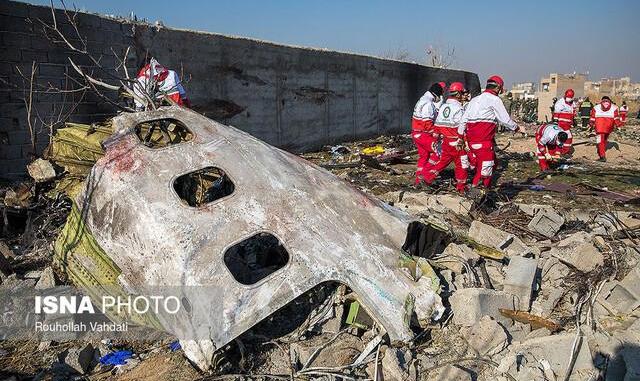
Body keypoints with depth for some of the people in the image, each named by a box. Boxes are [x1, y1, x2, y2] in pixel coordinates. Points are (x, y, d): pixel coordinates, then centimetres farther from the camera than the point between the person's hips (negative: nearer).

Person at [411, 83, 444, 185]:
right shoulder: (428, 103, -18)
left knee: (423, 155, 15)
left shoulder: (422, 100, 16)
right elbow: (427, 123, -23)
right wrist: (434, 133, -17)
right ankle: (425, 173, -2)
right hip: (423, 134, -10)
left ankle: (419, 179, 19)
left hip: (416, 133, 10)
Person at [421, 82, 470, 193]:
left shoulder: (443, 107, 9)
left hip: (445, 141, 7)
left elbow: (437, 125, 11)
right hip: (456, 142, -7)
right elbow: (461, 127, -18)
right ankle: (461, 186, 14)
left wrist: (436, 137, 19)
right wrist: (461, 140, -11)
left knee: (443, 160, 18)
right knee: (461, 163, 6)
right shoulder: (459, 108, -14)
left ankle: (428, 177, 13)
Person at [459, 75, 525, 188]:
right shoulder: (494, 99, -3)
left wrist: (460, 136, 17)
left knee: (492, 161, 20)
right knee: (486, 166, -5)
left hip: (471, 138, 8)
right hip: (484, 140, -8)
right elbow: (505, 120, -2)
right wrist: (518, 128, 14)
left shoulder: (475, 99, 19)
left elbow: (464, 119, 15)